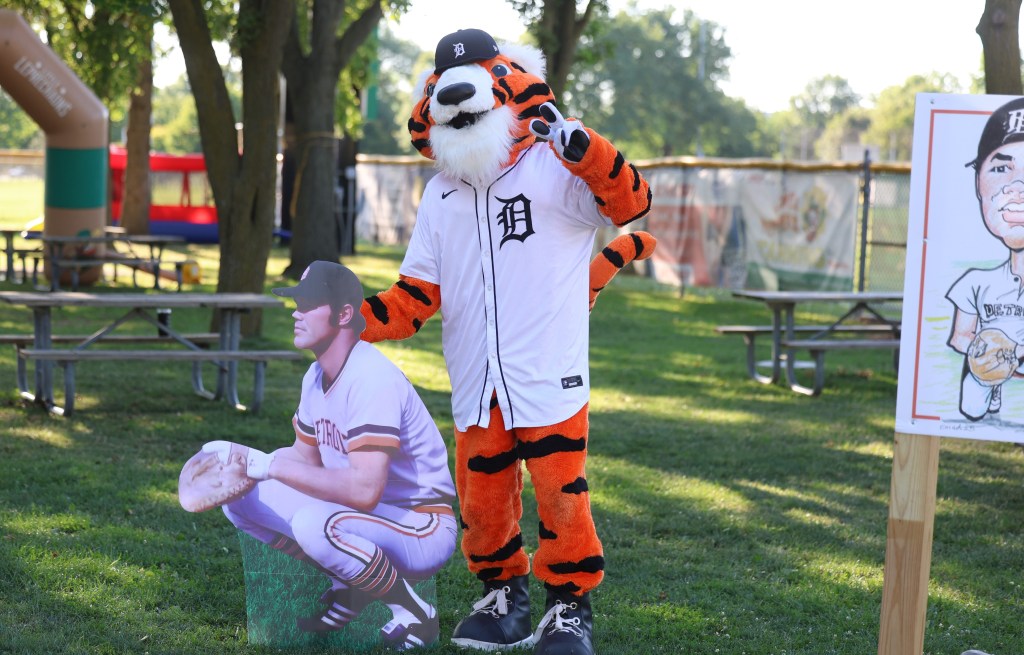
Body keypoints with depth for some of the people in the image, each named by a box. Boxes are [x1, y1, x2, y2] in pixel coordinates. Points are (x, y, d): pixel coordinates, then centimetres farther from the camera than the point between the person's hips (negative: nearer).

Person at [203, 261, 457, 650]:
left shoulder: (371, 380, -26)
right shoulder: (316, 376, 3)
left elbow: (365, 490, -35)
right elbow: (306, 457, 14)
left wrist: (269, 465, -33)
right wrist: (248, 464, -6)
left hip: (424, 531, -9)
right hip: (371, 515, 9)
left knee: (314, 523, -37)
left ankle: (413, 613, -12)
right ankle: (347, 587, 8)